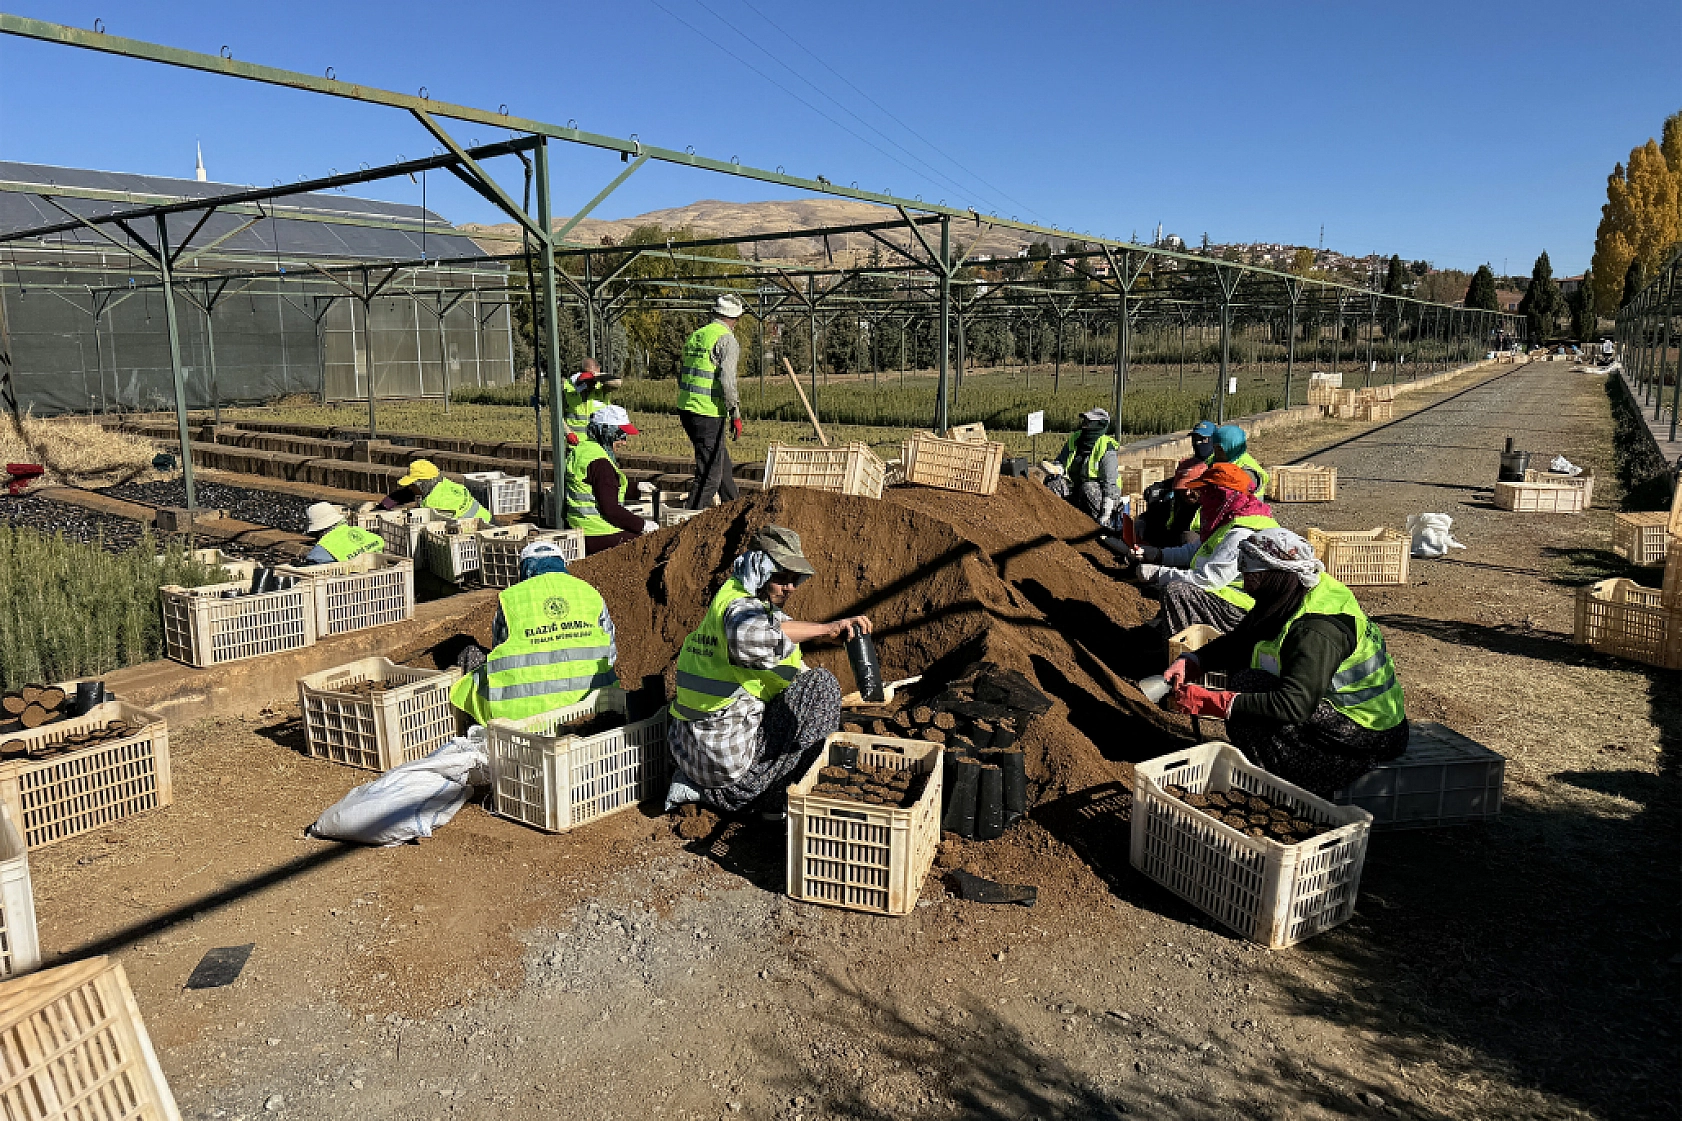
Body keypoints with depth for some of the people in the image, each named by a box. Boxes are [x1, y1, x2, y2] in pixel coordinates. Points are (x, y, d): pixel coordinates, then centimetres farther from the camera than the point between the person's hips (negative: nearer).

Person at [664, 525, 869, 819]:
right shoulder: (742, 605, -15)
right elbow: (749, 635, -43)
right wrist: (826, 628, -39)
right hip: (730, 755, -9)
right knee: (821, 684, -9)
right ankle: (776, 804, -1)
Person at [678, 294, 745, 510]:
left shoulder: (695, 336, 15)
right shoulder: (727, 339, -9)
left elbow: (682, 376, 20)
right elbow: (727, 379, -19)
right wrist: (735, 414, -15)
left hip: (685, 409, 9)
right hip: (709, 412, -9)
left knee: (722, 460, 24)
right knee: (710, 472, -3)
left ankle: (734, 503, 38)